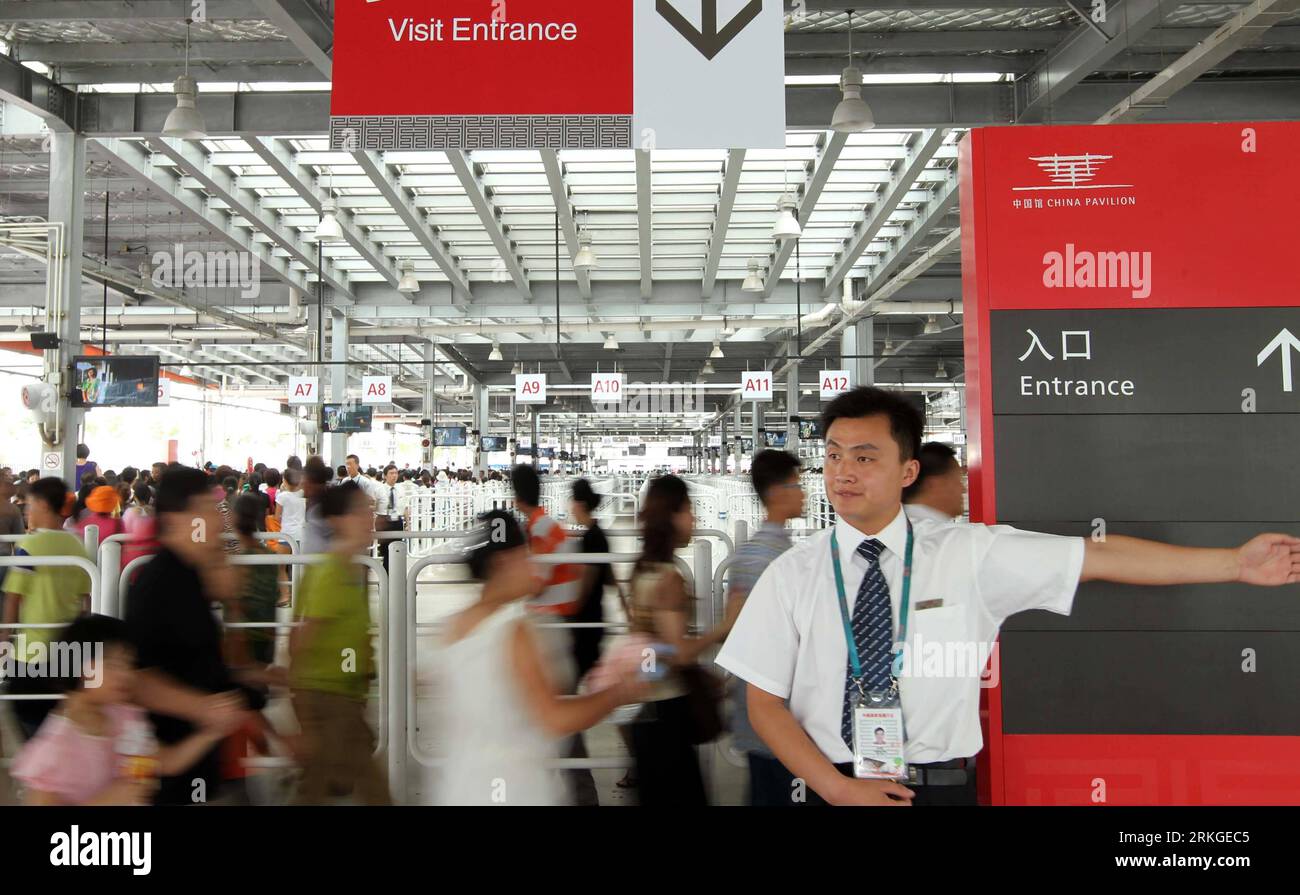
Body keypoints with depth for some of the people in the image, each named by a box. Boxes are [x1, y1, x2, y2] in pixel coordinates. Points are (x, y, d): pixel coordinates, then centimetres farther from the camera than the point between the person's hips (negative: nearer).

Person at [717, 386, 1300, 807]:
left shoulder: (968, 554, -3)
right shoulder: (792, 575, -3)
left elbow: (1099, 557, -5)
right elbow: (764, 702, -3)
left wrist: (1236, 563, -8)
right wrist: (837, 788, -14)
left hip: (943, 787, 0)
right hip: (832, 789, 0)